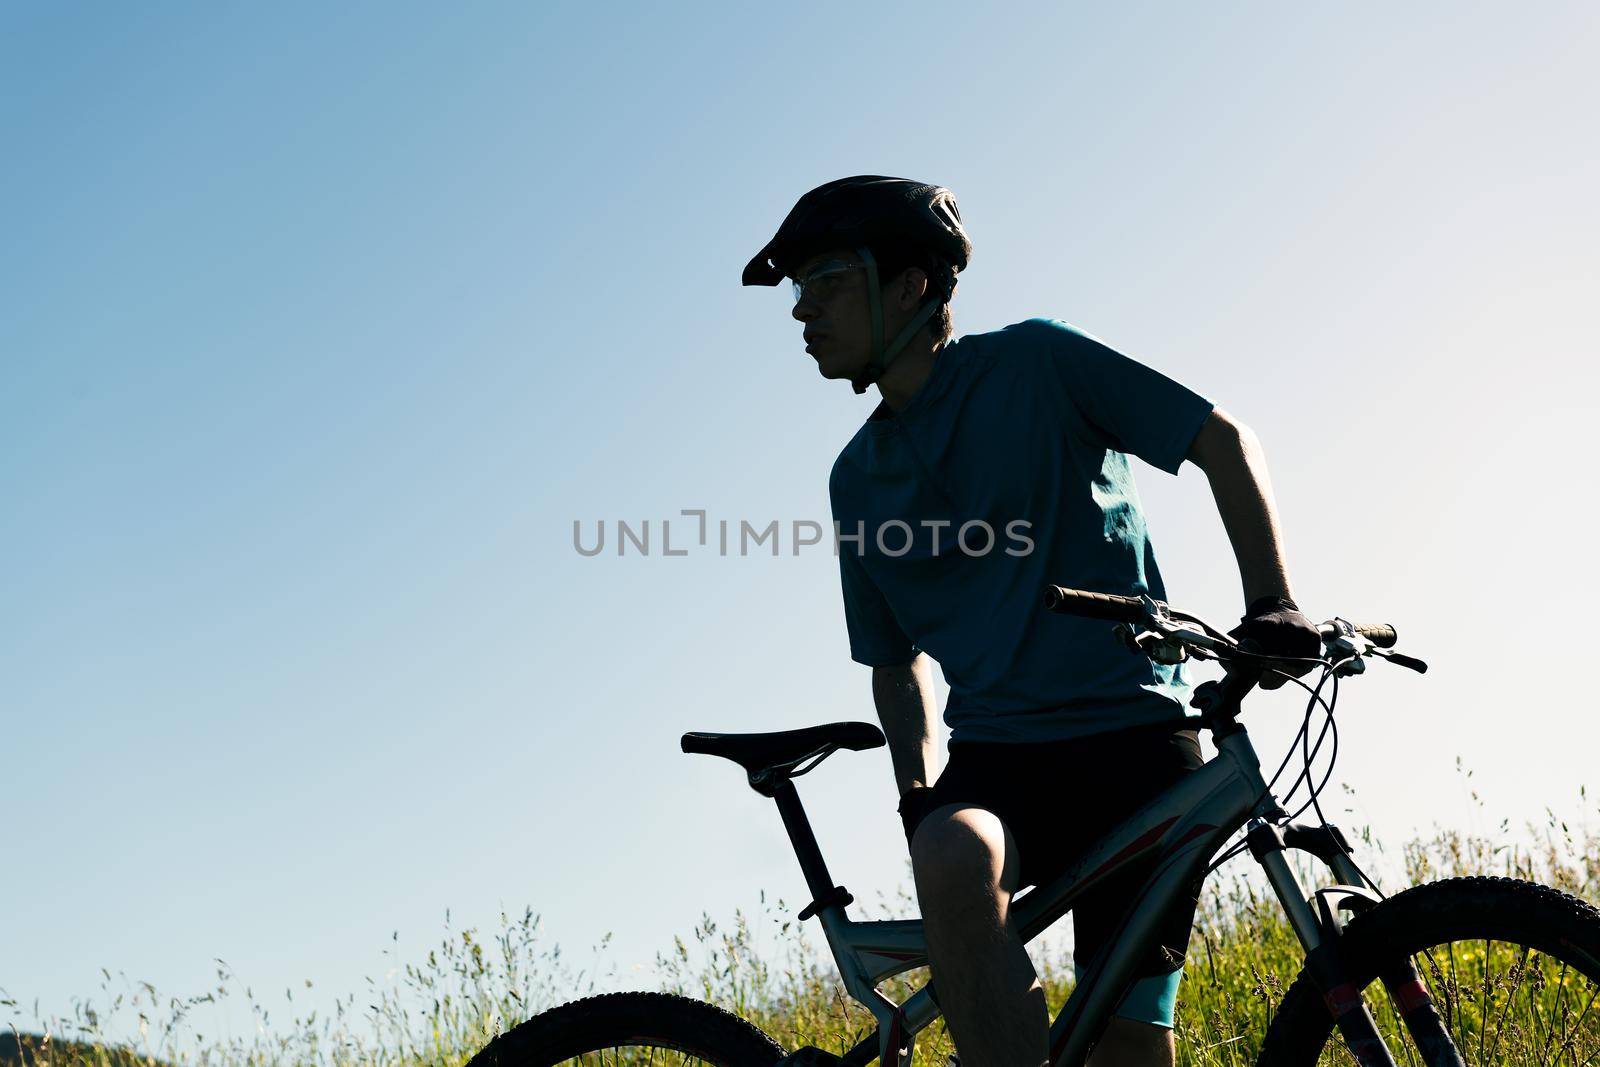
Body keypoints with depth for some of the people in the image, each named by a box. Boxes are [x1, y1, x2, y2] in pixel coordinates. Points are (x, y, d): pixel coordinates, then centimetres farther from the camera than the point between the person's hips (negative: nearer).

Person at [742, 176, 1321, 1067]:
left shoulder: (1032, 362, -2)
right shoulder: (860, 477, 14)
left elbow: (1225, 442, -1)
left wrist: (1273, 604, -13)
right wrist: (917, 787, 5)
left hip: (1132, 734, -3)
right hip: (995, 752, 3)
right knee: (953, 856, -33)